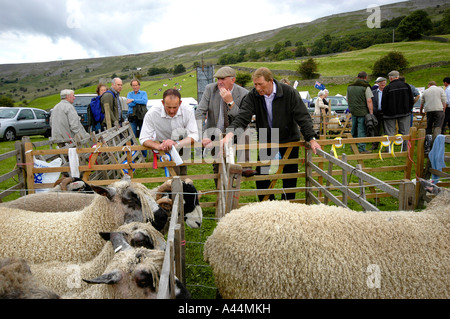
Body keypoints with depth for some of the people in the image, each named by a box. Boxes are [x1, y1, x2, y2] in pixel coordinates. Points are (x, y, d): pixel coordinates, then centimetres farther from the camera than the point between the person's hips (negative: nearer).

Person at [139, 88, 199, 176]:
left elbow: (194, 136, -23)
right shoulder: (152, 114, -21)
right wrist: (158, 146, -41)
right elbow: (143, 139, -19)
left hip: (182, 147, 5)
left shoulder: (188, 111, -19)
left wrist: (176, 144, -41)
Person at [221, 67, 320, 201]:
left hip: (289, 139, -1)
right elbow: (242, 117, -22)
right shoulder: (253, 96, -13)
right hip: (265, 140, 2)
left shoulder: (290, 93, -18)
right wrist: (230, 133, -39)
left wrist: (311, 139, -23)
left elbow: (303, 117, -16)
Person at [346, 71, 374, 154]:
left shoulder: (349, 87, 10)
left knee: (354, 130, 16)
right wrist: (371, 113, -9)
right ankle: (361, 148, 0)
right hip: (363, 113, -6)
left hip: (353, 112, 6)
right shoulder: (366, 87, -9)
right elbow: (369, 101, -14)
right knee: (362, 130, -2)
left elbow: (347, 99, 18)